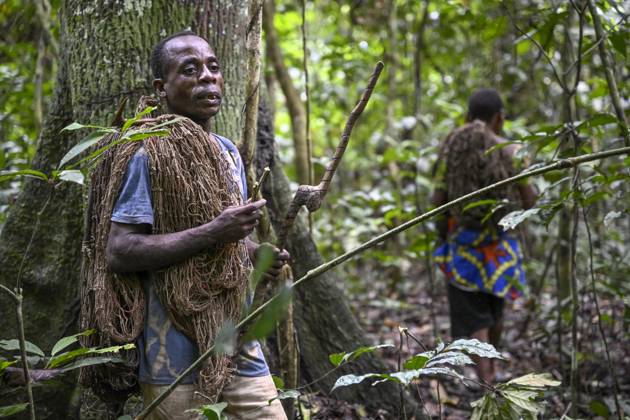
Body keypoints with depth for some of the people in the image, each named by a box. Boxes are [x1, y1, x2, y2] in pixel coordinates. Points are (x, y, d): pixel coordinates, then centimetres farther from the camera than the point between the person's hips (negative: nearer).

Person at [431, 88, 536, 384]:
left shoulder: (449, 149, -4)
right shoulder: (508, 151, -6)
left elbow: (437, 201, -6)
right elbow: (529, 202, -4)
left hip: (461, 244, -1)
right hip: (499, 245, 1)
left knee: (473, 320, 2)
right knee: (494, 308, 25)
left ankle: (487, 384, -13)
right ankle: (489, 367, 46)